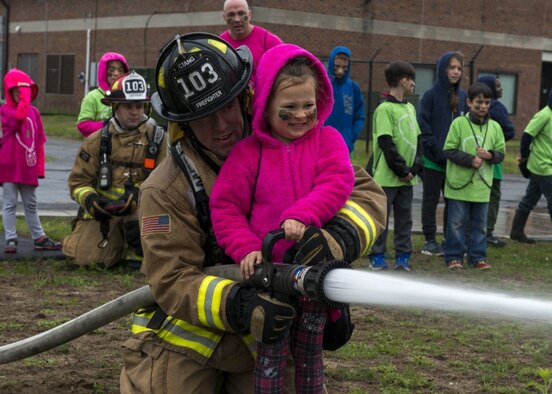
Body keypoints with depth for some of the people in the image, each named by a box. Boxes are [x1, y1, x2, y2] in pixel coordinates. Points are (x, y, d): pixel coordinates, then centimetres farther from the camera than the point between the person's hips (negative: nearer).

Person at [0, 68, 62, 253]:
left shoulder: (34, 112, 8)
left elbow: (39, 141, 10)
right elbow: (19, 116, -30)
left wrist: (40, 166, 7)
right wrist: (25, 98, -23)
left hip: (28, 168, 5)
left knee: (31, 204, 15)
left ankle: (39, 238, 21)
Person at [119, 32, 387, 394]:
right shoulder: (167, 189, -18)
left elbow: (367, 194, -11)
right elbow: (173, 281, -21)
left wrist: (336, 240, -32)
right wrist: (239, 307, -38)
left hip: (268, 342, 3)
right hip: (183, 345, -2)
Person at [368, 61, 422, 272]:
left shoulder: (410, 108, 13)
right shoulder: (385, 109, -10)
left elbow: (417, 140, 13)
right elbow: (386, 144, -14)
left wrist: (415, 168, -1)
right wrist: (402, 170, -13)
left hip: (407, 177, 7)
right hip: (387, 176, -7)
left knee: (405, 217, 10)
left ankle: (403, 256, 16)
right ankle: (377, 257, 7)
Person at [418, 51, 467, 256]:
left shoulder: (462, 97, 7)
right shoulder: (431, 95, -7)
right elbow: (423, 126, -10)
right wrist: (437, 151, -16)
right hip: (434, 160, -4)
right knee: (431, 200, 5)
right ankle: (429, 241, 12)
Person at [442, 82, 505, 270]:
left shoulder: (495, 127, 6)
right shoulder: (459, 123, -6)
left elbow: (500, 154, 11)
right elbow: (449, 150, -7)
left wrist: (490, 155, -11)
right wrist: (470, 160, -15)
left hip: (482, 185, 3)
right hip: (459, 183, -3)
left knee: (479, 224, 9)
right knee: (457, 222, 3)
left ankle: (478, 257, 18)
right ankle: (454, 256, 12)